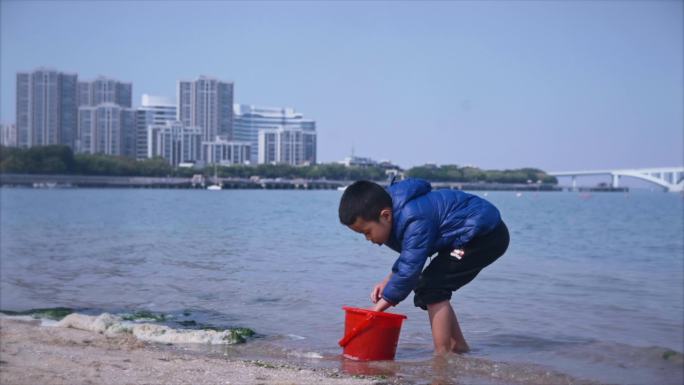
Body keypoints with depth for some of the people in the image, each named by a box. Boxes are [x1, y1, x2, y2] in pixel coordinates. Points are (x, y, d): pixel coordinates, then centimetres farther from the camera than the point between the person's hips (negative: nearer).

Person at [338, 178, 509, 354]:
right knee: (426, 286, 11)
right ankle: (458, 346, 21)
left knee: (432, 288, -16)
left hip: (487, 234, -10)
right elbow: (409, 257, 15)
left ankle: (442, 355, -13)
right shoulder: (399, 214, 2)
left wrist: (377, 308, -24)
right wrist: (389, 280, -1)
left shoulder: (415, 221, -30)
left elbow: (410, 269, -30)